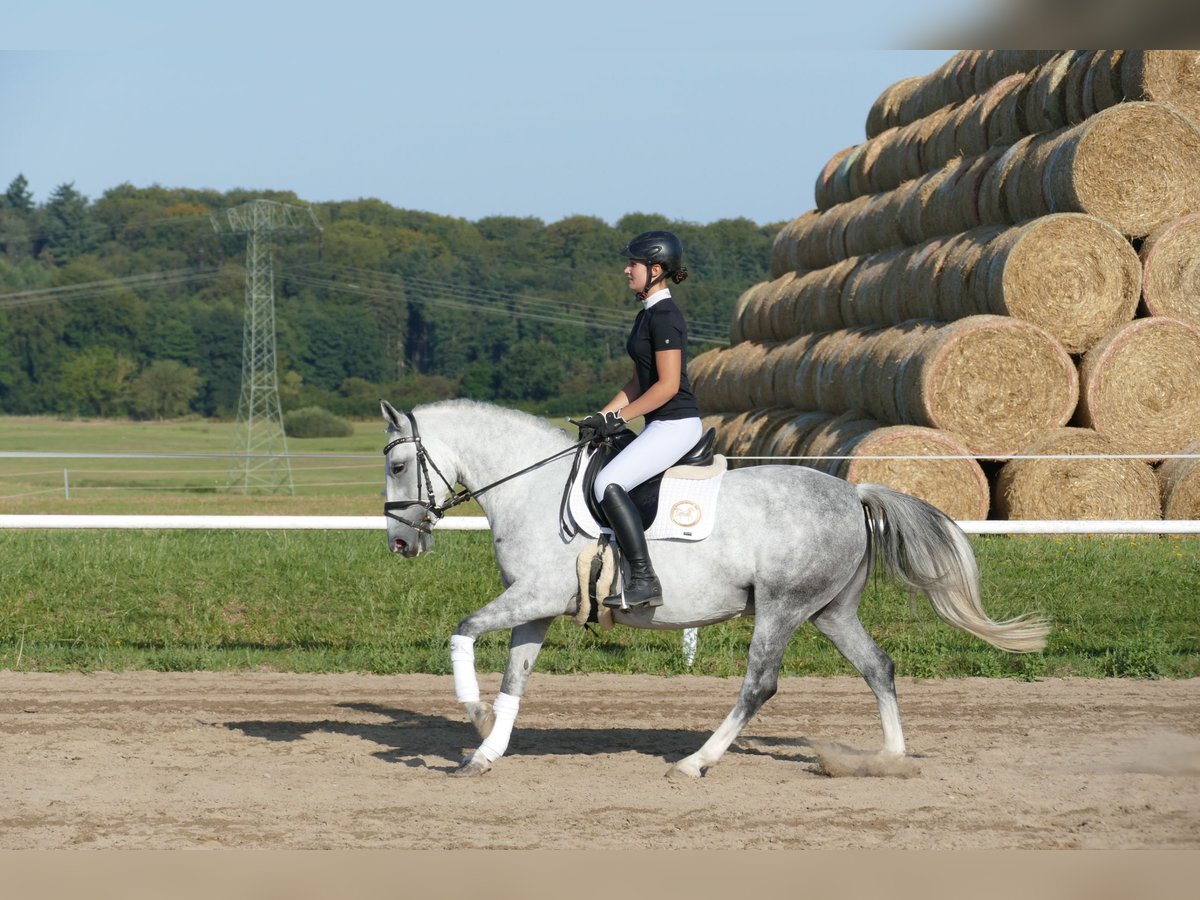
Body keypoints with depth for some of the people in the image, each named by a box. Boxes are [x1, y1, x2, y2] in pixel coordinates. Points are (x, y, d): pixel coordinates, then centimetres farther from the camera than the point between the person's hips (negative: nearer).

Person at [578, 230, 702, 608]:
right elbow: (639, 381, 21)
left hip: (676, 424, -11)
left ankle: (645, 581, -26)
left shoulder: (664, 317, -15)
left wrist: (619, 418, -15)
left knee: (609, 483, -23)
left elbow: (668, 385, -20)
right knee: (606, 481, 17)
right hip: (662, 425, 11)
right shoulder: (649, 314, 16)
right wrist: (603, 416, 11)